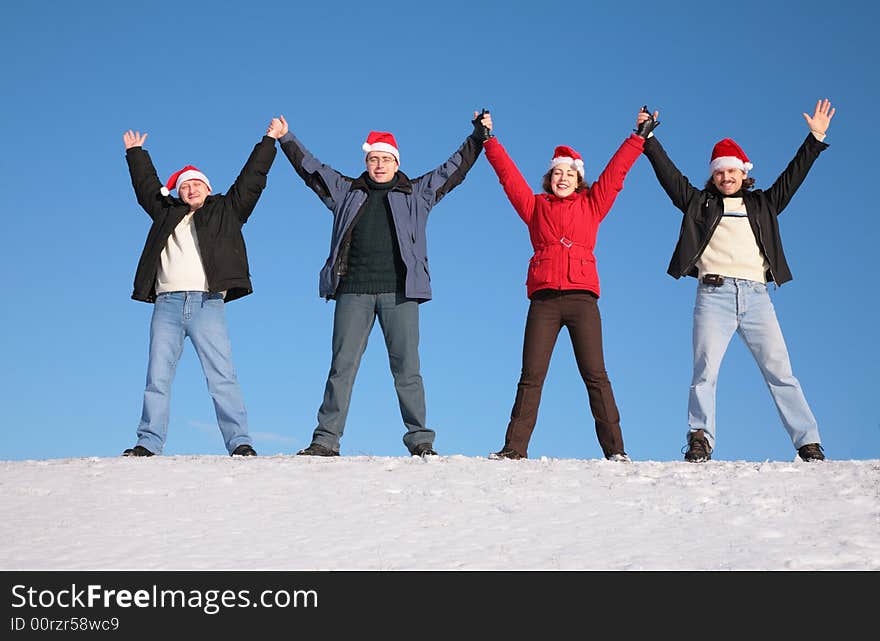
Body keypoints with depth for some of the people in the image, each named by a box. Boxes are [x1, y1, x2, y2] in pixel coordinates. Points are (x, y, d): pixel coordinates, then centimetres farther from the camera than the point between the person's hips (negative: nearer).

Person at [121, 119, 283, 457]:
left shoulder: (226, 210, 18)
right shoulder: (166, 212, 24)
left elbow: (251, 180, 19)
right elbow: (147, 186, 37)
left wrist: (268, 142, 22)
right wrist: (136, 153, 46)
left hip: (207, 304, -3)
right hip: (167, 304, 3)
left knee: (222, 377, -9)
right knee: (157, 378, 0)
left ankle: (240, 442, -10)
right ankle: (148, 444, 3)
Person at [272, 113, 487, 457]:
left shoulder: (417, 193, 15)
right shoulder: (347, 191, 18)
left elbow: (454, 169, 16)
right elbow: (311, 168, 22)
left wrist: (478, 136, 13)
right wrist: (285, 139, 20)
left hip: (399, 292, -1)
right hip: (353, 291, 1)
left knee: (407, 369, -2)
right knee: (342, 367, -1)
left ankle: (420, 441, 1)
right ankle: (326, 440, 0)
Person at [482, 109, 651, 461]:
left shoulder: (592, 205, 18)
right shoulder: (535, 206, 19)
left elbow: (616, 171, 19)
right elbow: (508, 173, 20)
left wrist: (639, 137, 18)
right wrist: (488, 140, 20)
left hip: (582, 297, -1)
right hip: (543, 299, 1)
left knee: (595, 375, -5)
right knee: (531, 377, -3)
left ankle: (615, 449, -5)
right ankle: (514, 447, -2)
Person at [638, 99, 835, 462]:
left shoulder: (762, 204, 24)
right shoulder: (699, 202, 19)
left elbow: (792, 176, 23)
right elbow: (668, 173, 15)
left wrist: (816, 139, 19)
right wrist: (648, 138, 10)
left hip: (756, 296, 1)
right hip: (714, 295, -1)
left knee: (780, 372, -5)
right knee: (705, 371, -15)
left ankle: (809, 445, -5)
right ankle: (700, 441, -18)